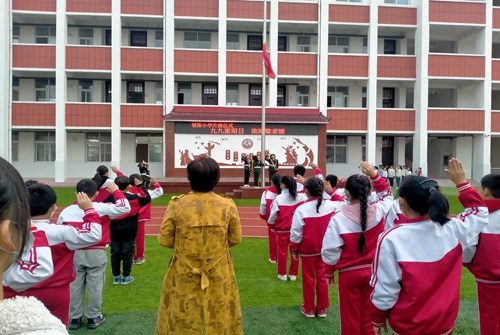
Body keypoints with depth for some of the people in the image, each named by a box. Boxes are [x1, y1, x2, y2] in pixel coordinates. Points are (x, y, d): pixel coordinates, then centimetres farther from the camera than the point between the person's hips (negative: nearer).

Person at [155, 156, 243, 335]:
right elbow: (235, 239, -3)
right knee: (219, 320, 19)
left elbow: (164, 240, -7)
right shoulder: (227, 205, -13)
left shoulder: (177, 205, -15)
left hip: (184, 277, 0)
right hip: (219, 276, 1)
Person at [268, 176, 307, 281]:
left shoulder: (278, 198, -15)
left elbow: (273, 214, -8)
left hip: (282, 230, -2)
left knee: (282, 252, 10)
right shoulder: (300, 197, -9)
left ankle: (282, 274, 20)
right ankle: (293, 274, 21)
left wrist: (271, 225, 9)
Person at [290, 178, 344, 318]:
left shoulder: (302, 209, -20)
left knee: (308, 278, 12)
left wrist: (294, 249, -1)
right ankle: (322, 308, 26)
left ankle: (309, 308, 24)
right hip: (325, 249, 3)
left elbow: (296, 232, -14)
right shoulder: (331, 205, -12)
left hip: (308, 250, -3)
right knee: (322, 277, 15)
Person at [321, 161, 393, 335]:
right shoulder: (377, 211, -11)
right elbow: (387, 194, 12)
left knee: (350, 318, 14)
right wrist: (374, 176, 2)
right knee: (369, 317, 19)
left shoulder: (339, 218, -19)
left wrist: (329, 272, 1)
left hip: (349, 274, -3)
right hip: (372, 271, 3)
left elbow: (330, 250, -14)